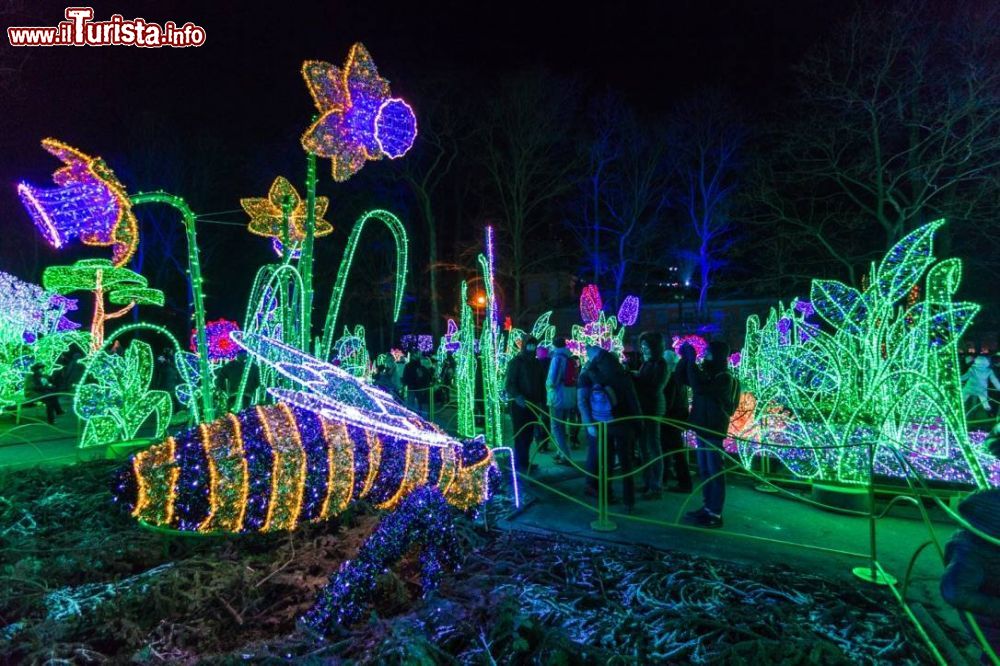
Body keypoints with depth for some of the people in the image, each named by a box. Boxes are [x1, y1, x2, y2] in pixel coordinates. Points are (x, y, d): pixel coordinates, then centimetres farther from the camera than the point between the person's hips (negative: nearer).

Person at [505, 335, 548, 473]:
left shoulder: (537, 363, 13)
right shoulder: (516, 362, -6)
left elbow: (541, 384, 17)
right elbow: (510, 384, -14)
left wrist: (542, 402, 9)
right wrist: (518, 397, -31)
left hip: (532, 404, 6)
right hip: (519, 405, -6)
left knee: (528, 435, 9)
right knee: (520, 435, -4)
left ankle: (524, 462, 19)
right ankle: (520, 464, 2)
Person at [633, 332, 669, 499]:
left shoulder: (660, 364, -11)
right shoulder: (646, 363, 11)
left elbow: (655, 389, -19)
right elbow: (642, 384, 8)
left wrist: (635, 379, -16)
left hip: (653, 408, -8)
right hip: (643, 407, 8)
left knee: (653, 446, -1)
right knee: (643, 446, 13)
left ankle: (657, 487, 8)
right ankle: (648, 482, 25)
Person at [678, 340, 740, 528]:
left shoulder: (724, 378, -16)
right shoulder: (707, 373, 10)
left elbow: (699, 387, -30)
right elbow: (683, 378, 14)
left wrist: (692, 361, -24)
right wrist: (684, 359, 0)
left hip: (714, 430, -9)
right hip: (702, 428, 9)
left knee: (715, 471, -3)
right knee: (704, 471, 13)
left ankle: (715, 514, 2)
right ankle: (707, 507, 22)